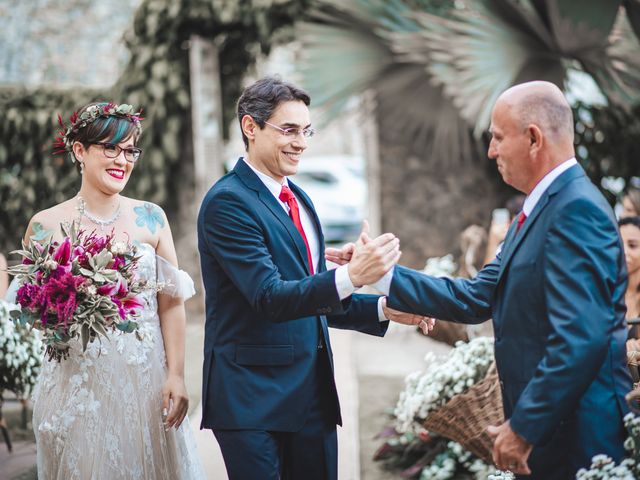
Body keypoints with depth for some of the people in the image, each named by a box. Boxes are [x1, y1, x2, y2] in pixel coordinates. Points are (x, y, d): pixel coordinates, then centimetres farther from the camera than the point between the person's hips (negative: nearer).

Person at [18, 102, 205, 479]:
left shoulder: (151, 217, 3)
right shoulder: (46, 225, -1)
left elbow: (170, 303, 2)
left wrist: (176, 375, -4)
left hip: (145, 378, 1)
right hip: (77, 382, -1)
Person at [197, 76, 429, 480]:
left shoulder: (298, 199, 14)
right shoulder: (228, 201, -13)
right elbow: (269, 297, -22)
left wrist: (384, 309, 6)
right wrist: (352, 275, -34)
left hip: (314, 393, 8)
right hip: (254, 397, -8)